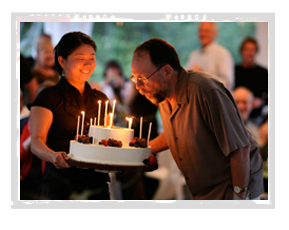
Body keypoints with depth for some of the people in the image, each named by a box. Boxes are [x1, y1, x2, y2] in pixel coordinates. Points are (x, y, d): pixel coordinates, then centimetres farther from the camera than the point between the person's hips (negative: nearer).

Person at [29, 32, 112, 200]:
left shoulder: (101, 99, 15)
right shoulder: (49, 97, -2)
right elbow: (36, 142, -11)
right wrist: (52, 156, -32)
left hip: (98, 186, 5)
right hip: (60, 185, -5)